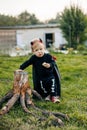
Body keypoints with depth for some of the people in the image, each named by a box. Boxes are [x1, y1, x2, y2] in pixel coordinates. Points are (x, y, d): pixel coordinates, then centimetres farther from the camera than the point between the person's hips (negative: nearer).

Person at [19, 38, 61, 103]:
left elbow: (53, 63, -8)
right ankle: (47, 95, 13)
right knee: (41, 85, -7)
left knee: (53, 82, -9)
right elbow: (27, 63, -5)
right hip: (40, 77, 1)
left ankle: (54, 96, 0)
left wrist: (49, 65, -29)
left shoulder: (48, 56, -12)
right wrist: (20, 69, -8)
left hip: (50, 75, 0)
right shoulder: (33, 58, -10)